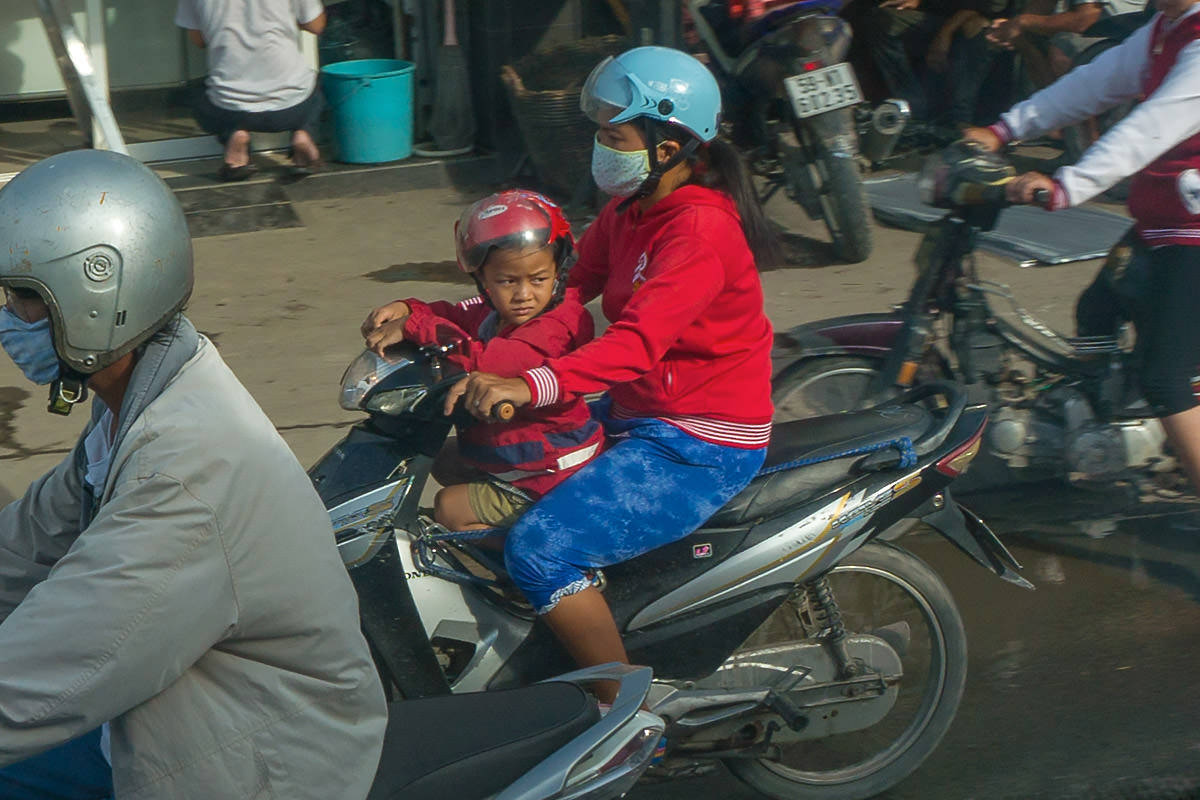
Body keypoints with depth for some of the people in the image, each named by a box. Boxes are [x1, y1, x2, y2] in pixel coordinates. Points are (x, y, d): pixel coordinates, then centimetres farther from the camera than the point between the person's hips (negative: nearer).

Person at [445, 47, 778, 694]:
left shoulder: (701, 228, -21)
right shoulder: (631, 208, 9)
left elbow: (639, 342, -34)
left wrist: (529, 385, -49)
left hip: (700, 445, -10)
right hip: (639, 418, 11)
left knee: (540, 550, -23)